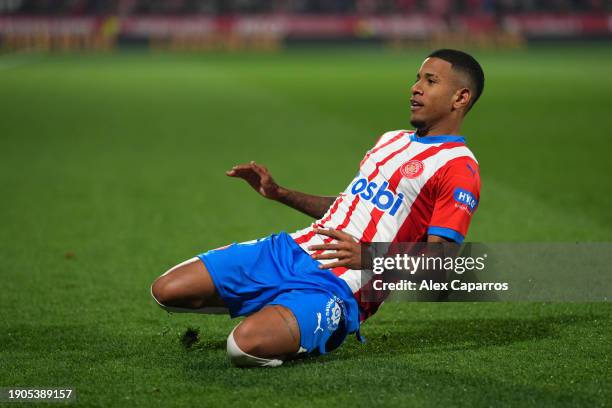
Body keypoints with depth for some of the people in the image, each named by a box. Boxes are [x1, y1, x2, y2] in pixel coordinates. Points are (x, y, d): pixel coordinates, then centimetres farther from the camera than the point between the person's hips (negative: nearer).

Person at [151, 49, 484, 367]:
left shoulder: (459, 169, -6)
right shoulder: (391, 140, 23)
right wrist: (279, 193, 22)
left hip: (338, 286, -8)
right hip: (291, 249, 8)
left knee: (246, 345, -34)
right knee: (166, 291, -5)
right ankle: (265, 310, 15)